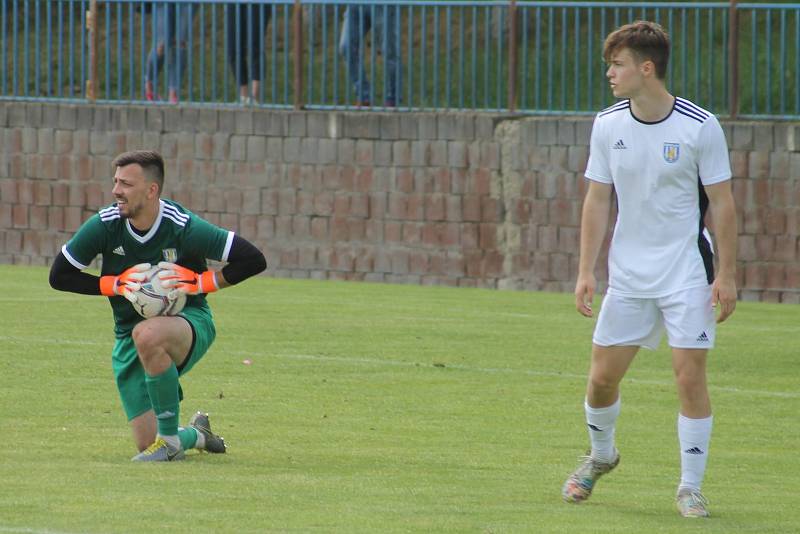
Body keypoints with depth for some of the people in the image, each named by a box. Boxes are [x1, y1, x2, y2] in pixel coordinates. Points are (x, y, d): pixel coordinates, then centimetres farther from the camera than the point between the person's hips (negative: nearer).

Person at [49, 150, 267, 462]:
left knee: (147, 334, -41)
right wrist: (116, 285, -12)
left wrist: (199, 283, -20)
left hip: (190, 322, -4)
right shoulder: (104, 225, -9)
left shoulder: (183, 227, -17)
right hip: (129, 337, 4)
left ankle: (170, 438, -25)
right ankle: (196, 434, 37)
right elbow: (59, 276, 0)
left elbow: (253, 261, -15)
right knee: (147, 444, -3)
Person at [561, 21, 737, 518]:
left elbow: (722, 203, -6)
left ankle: (691, 487, 3)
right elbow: (598, 200, 6)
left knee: (690, 376, -8)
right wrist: (586, 271, 1)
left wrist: (727, 276, -9)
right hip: (628, 274, 4)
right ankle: (601, 455, 33)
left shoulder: (700, 127, -11)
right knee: (603, 376, 5)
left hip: (687, 274, -4)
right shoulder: (608, 125, 0)